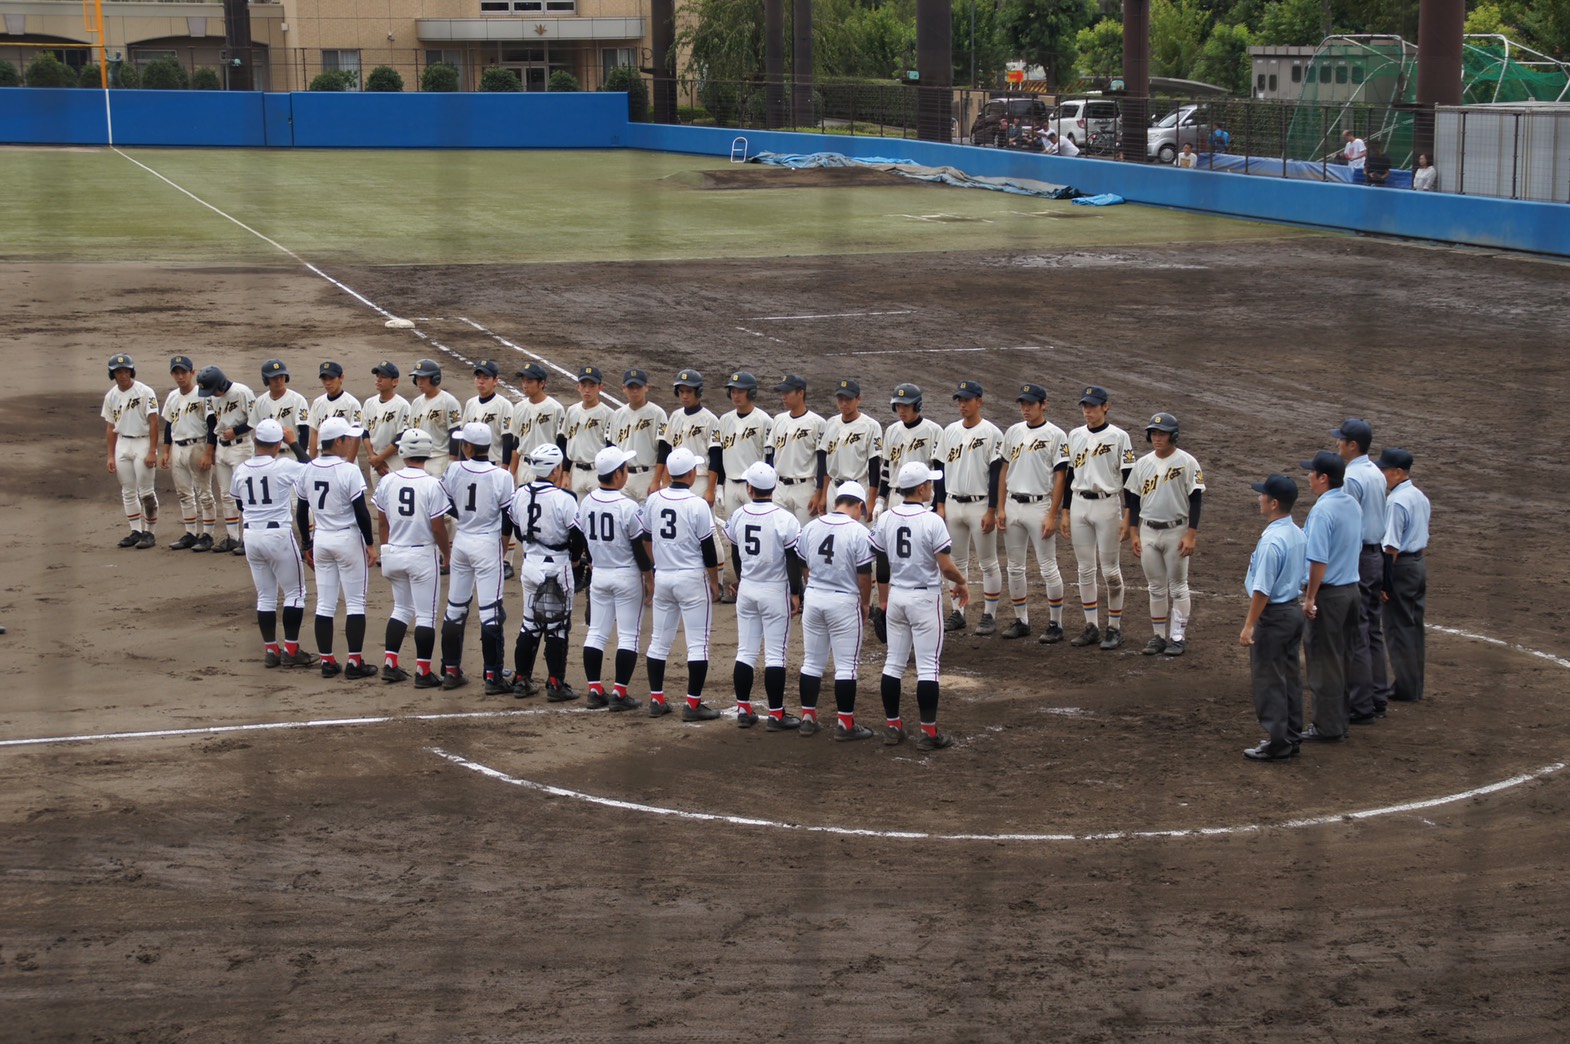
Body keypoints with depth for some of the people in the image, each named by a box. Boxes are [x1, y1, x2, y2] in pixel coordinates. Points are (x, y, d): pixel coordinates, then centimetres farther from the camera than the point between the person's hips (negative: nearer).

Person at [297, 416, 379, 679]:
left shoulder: (307, 471, 2)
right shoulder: (349, 471, -16)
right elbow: (361, 512, -15)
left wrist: (307, 545, 18)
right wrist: (370, 543, -5)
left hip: (320, 539, 5)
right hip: (348, 539, -5)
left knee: (324, 604, 10)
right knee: (355, 603, 2)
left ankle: (327, 661, 12)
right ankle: (354, 662, 2)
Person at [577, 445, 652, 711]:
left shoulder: (586, 503, -2)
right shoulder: (627, 506, -18)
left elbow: (584, 541, 8)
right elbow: (640, 548, -13)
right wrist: (649, 578, -3)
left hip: (598, 575, 5)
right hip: (626, 576, -5)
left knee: (596, 632, 11)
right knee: (628, 636, 2)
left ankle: (595, 690, 12)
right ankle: (619, 694, -1)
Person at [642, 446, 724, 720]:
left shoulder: (653, 500, 0)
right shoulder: (698, 505, -15)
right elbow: (708, 548, -10)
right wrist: (714, 581, 2)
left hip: (662, 577, 5)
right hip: (691, 579, -5)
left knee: (659, 641, 13)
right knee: (698, 643, 1)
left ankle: (656, 700, 15)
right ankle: (693, 704, -1)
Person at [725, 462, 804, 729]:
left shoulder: (737, 517, -2)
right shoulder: (784, 520, -16)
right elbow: (792, 561, -13)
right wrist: (795, 593, -3)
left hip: (746, 589, 4)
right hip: (775, 591, -4)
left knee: (745, 652, 11)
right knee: (775, 655, 0)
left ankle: (743, 710, 15)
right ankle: (776, 715, 2)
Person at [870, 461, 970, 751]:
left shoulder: (886, 519, 0)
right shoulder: (932, 521, -17)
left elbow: (881, 565, 7)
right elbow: (946, 567, -17)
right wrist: (962, 583, 3)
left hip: (896, 596, 5)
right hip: (925, 597, -5)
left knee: (894, 662, 12)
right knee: (927, 666, -1)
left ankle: (892, 727, 16)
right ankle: (929, 732, 1)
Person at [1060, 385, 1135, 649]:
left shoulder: (1118, 437, -5)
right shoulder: (1075, 436, 10)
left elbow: (1128, 478, -6)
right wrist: (1065, 512, 11)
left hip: (1106, 505, -5)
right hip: (1079, 505, 5)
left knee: (1111, 569, -1)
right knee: (1085, 569, 7)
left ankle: (1114, 628, 7)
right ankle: (1092, 626, 14)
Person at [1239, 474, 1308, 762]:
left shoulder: (1271, 541, -23)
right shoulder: (1299, 535, 5)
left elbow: (1262, 590, -23)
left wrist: (1249, 625, -17)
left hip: (1272, 616, -9)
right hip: (1294, 609, 9)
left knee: (1268, 681, 0)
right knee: (1290, 678, 15)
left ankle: (1277, 743, 4)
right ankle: (1292, 737, 23)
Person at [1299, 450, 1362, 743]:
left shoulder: (1323, 510, -20)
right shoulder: (1353, 505, 8)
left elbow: (1319, 559, -24)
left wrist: (1310, 598, -19)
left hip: (1327, 592, -9)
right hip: (1352, 588, 9)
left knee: (1324, 661, -1)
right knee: (1343, 658, 16)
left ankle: (1328, 727, 4)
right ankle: (1341, 717, 24)